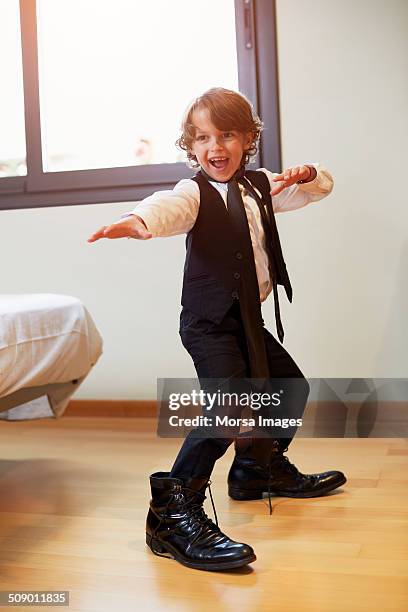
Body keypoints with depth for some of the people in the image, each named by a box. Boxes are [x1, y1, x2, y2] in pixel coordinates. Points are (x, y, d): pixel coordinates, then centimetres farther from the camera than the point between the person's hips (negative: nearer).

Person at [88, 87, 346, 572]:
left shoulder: (260, 187, 10)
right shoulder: (195, 194, -10)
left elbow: (320, 188, 16)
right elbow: (169, 207, -33)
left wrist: (306, 174, -9)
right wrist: (138, 220, -57)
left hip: (249, 318, 8)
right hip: (209, 321, -8)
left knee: (291, 386, 20)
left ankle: (261, 469, 40)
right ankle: (174, 511, -19)